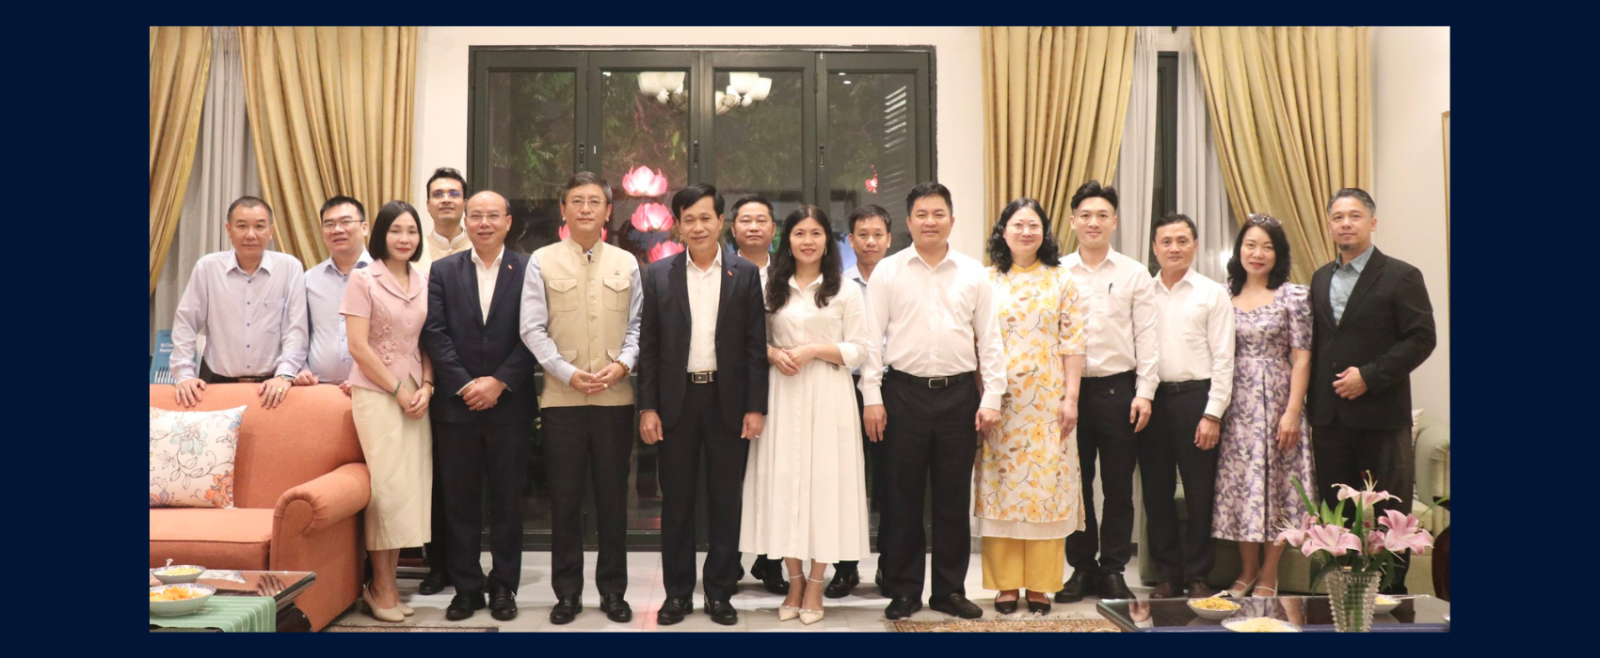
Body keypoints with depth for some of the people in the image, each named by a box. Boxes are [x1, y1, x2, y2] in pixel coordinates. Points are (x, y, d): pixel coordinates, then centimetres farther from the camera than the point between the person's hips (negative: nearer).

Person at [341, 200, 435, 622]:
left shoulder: (423, 283, 11)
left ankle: (388, 583, 12)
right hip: (377, 394, -5)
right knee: (389, 486, -8)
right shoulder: (364, 280, -3)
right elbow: (359, 347, -9)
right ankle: (381, 588, 3)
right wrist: (398, 391, -10)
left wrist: (425, 388, -2)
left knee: (410, 487, 3)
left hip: (415, 395, 5)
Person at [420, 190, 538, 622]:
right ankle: (466, 588, 17)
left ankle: (504, 588, 17)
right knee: (460, 501, 7)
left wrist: (499, 382, -12)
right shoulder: (443, 272, 7)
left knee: (507, 500, 6)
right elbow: (435, 334, 0)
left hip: (509, 404, -1)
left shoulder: (527, 271, 2)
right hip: (456, 404, 1)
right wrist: (465, 384, -10)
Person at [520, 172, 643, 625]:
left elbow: (636, 325, 9)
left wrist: (622, 364, -8)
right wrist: (569, 373, -10)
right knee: (565, 498, 5)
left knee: (613, 496, 8)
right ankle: (567, 592, 17)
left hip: (616, 396, 1)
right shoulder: (542, 262, 3)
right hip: (562, 397, -1)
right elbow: (532, 328, -1)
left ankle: (613, 590, 19)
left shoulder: (626, 263, 8)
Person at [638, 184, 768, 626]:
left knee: (726, 502, 6)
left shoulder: (745, 274, 2)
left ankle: (720, 592, 18)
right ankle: (677, 592, 19)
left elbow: (755, 346, 1)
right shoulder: (659, 274, 3)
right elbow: (648, 346, 3)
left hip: (729, 401, 0)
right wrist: (647, 407, -3)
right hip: (676, 400, 1)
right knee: (676, 502, 8)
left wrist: (756, 407, -5)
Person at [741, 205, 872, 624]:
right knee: (783, 482, 2)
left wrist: (815, 350, -14)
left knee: (824, 481, -1)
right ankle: (794, 582, 15)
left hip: (828, 398, -2)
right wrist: (774, 354, -8)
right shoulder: (773, 288, 10)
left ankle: (815, 585, 11)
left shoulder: (844, 290, 2)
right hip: (782, 395, 2)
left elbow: (859, 350, -2)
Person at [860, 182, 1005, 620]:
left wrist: (991, 398, -1)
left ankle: (950, 589, 20)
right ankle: (905, 591, 17)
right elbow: (872, 338, 0)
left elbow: (989, 339, 6)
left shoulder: (973, 273, 7)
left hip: (959, 394, 1)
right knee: (902, 497, 5)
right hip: (904, 393, -1)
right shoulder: (887, 272, 2)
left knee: (954, 497, 8)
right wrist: (871, 398, -5)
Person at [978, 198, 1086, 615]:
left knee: (1046, 484, 1)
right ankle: (1005, 584, 11)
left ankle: (1040, 584, 12)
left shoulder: (1062, 281, 6)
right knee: (1001, 486, 2)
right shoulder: (987, 281, 5)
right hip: (999, 400, 0)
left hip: (1047, 400, 0)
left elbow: (1073, 344, 2)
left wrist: (1071, 398, -4)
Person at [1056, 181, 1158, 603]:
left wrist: (1144, 393, -5)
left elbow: (1146, 338, 2)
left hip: (1118, 388, 0)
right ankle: (1082, 568, 18)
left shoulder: (1134, 274, 4)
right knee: (1074, 483, 6)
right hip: (1069, 389, 0)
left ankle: (1113, 570, 17)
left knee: (1118, 486, 5)